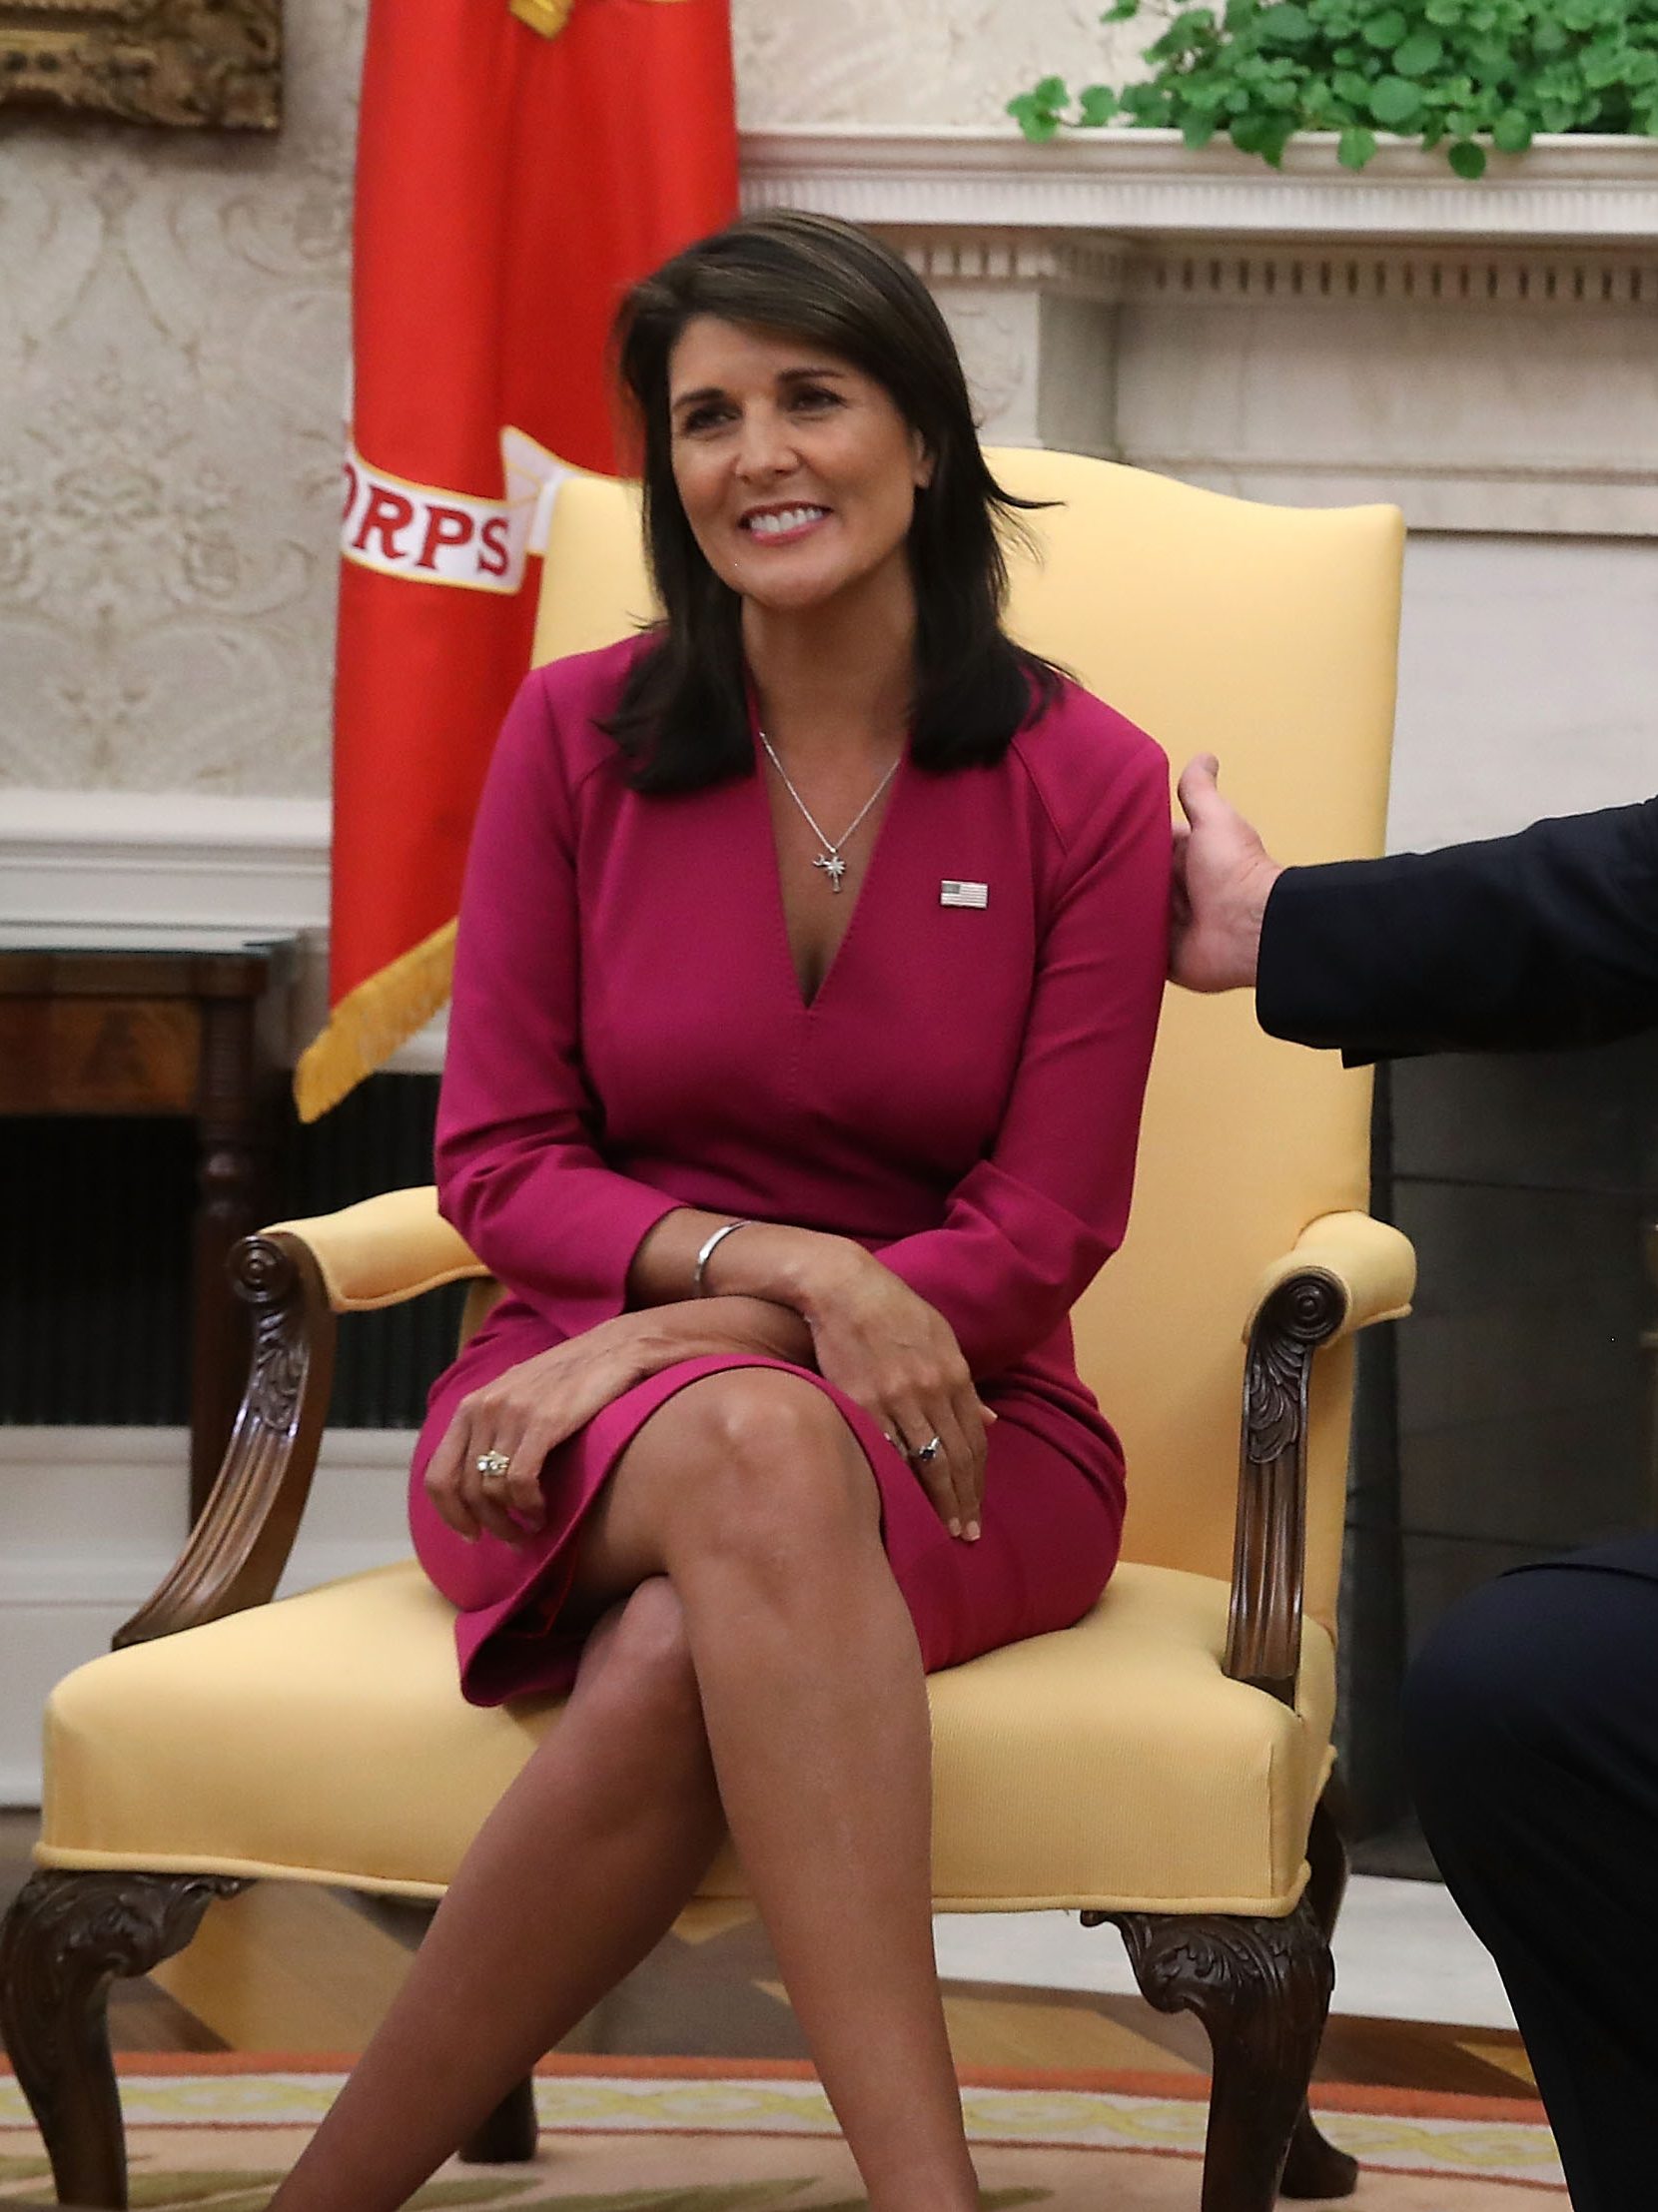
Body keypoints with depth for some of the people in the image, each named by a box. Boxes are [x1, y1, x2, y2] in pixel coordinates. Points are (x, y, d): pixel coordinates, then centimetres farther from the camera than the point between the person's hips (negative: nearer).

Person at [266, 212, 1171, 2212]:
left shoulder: (1086, 787, -1)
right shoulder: (577, 739, 3)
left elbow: (1041, 1235, -3)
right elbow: (499, 1162, 3)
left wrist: (670, 1327, -16)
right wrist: (789, 1272, -17)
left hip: (954, 1434, 0)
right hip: (593, 1399, 0)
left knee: (679, 1668, -37)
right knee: (756, 1455, -39)